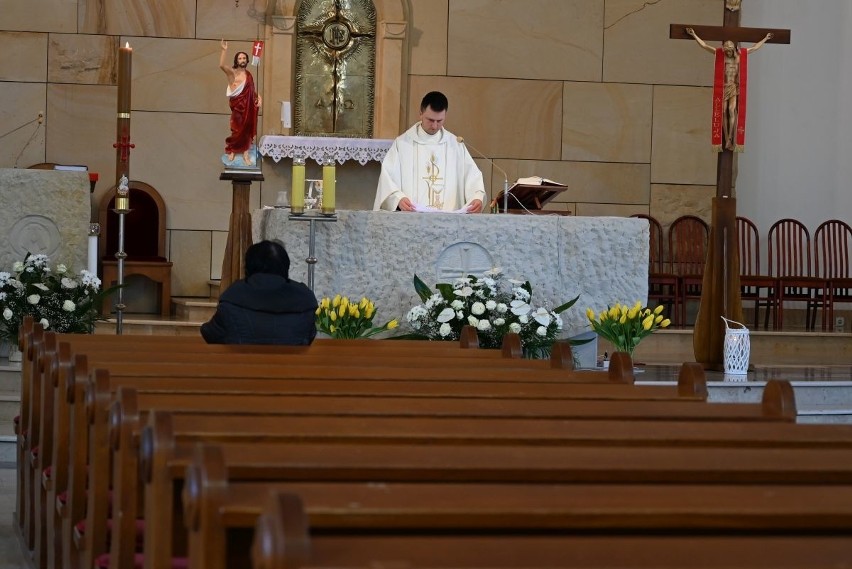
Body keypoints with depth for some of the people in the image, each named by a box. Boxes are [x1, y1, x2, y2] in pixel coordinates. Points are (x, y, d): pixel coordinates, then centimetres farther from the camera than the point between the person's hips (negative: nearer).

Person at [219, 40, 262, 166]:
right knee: (238, 130, -2)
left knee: (247, 130, 5)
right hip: (237, 106, -5)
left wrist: (259, 98, -1)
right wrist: (224, 50, -29)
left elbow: (252, 90, 18)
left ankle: (246, 155, 9)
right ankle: (231, 150, 18)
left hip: (248, 106, 5)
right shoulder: (232, 72, -5)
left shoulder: (249, 75, 13)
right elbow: (221, 65, -24)